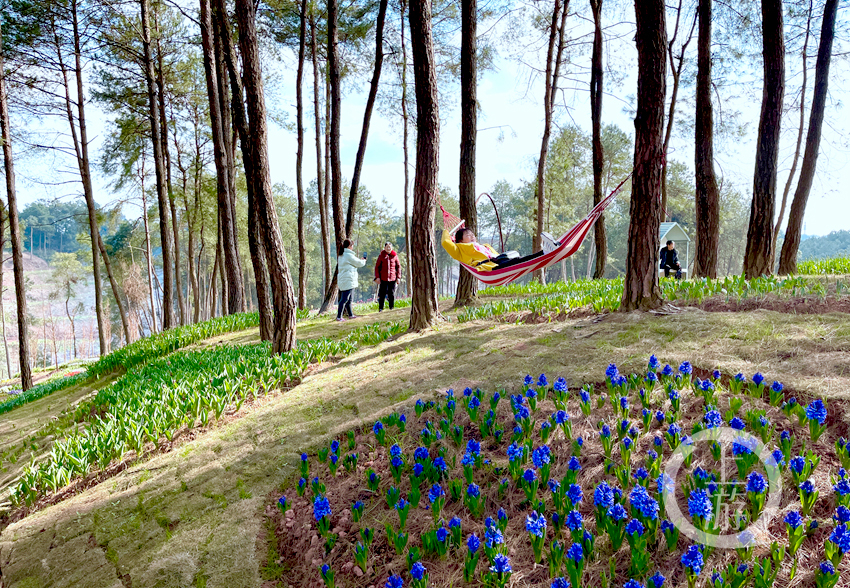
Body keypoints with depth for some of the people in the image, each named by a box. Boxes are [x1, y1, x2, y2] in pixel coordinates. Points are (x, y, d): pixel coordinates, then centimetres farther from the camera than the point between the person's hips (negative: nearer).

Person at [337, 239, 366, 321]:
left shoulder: (341, 256, 16)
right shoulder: (349, 255, -15)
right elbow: (359, 263, -6)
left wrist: (360, 260, 21)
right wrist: (364, 261, 15)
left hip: (343, 280, 10)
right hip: (348, 280, -10)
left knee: (348, 299, 18)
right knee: (344, 299, -8)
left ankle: (350, 314, 27)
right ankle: (339, 316, -8)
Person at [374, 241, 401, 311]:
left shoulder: (395, 255, 6)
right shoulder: (381, 255, 2)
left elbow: (398, 266, 10)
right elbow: (377, 266, 4)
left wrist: (398, 277, 3)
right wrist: (377, 277, -4)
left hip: (392, 278, 1)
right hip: (383, 278, -1)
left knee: (392, 294, 4)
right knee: (382, 294, 1)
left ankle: (391, 308, 14)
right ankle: (380, 309, 8)